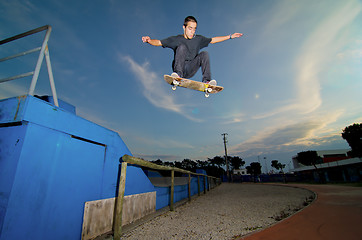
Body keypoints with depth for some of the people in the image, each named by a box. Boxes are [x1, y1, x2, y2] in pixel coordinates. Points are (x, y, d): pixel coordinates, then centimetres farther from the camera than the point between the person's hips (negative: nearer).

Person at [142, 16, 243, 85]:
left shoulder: (198, 39, 15)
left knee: (204, 54, -17)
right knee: (182, 47, -22)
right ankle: (178, 74, -37)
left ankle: (206, 80, -29)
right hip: (179, 68, -2)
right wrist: (149, 40, -20)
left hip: (191, 70, 3)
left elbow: (213, 40, 20)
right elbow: (159, 42, 0)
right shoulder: (176, 39, 5)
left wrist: (230, 36, 18)